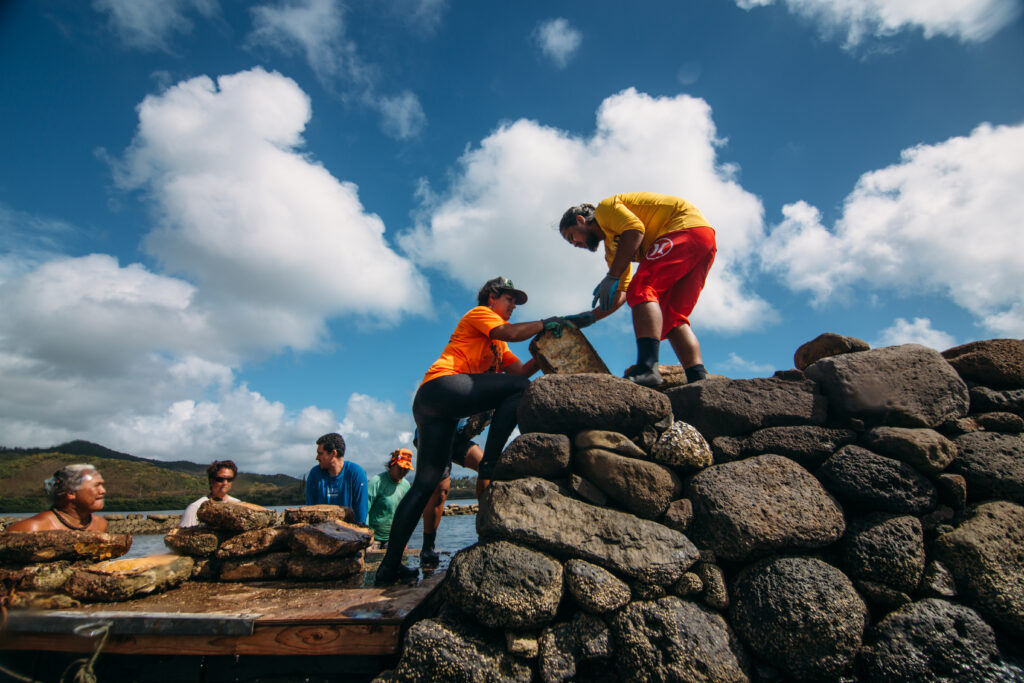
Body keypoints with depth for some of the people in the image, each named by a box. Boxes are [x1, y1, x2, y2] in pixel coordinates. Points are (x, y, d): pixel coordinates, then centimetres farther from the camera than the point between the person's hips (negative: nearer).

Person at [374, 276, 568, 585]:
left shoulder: (497, 345, 35)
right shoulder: (479, 313, 10)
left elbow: (521, 370, 22)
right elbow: (510, 332, -10)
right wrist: (544, 324, 3)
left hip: (430, 405, 10)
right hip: (441, 386, -10)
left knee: (425, 484, 5)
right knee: (519, 388, -14)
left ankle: (389, 566, 6)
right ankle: (488, 468, -21)